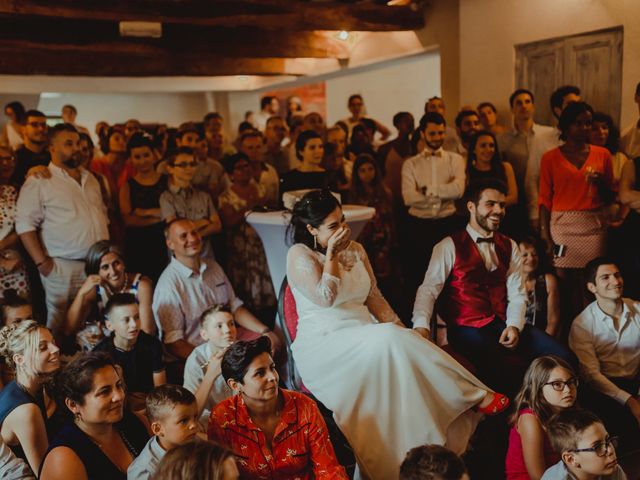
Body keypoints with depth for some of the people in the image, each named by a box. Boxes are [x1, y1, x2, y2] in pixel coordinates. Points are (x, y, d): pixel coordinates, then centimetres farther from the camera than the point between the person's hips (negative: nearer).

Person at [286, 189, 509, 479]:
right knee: (387, 340, -33)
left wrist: (399, 329, 3)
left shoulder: (355, 249, 15)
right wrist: (331, 253, -9)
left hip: (366, 340, 7)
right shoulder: (299, 255, -4)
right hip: (323, 346, -6)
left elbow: (374, 297, 17)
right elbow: (325, 297, -19)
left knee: (398, 342, -26)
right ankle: (475, 395, -24)